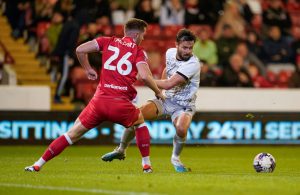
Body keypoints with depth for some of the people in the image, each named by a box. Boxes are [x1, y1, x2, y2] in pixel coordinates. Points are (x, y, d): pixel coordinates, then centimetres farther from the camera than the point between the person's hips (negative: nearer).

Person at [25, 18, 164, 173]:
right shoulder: (139, 52, 6)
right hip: (121, 104, -1)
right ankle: (147, 165, 27)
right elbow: (145, 76, -9)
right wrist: (158, 92, 7)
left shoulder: (108, 42, 13)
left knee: (73, 134, 11)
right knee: (140, 122, 30)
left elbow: (80, 50, 5)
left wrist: (88, 69, 20)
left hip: (99, 101, 1)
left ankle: (37, 165, 7)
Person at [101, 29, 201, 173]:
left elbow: (168, 84, -30)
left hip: (184, 106, -5)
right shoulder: (170, 53, -3)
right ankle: (121, 150, 6)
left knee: (181, 129, -35)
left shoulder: (193, 64, -26)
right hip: (166, 100, 5)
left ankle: (175, 158, -3)